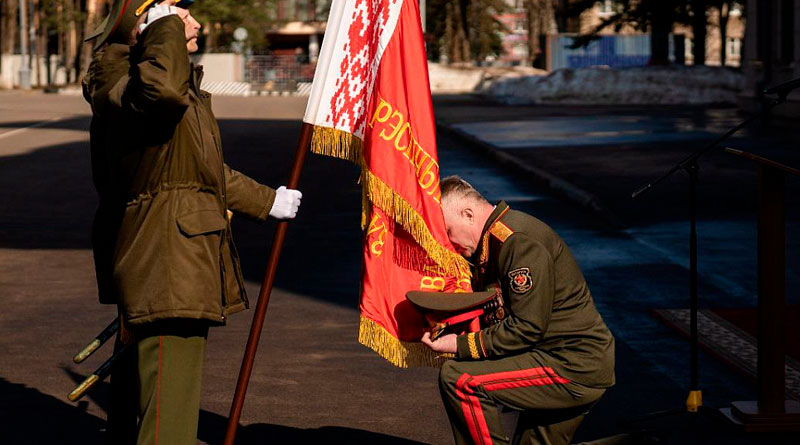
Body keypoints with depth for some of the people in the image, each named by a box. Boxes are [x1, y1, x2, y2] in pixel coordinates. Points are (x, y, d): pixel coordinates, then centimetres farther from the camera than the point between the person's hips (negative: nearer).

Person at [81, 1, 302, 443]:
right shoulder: (119, 80, -15)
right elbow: (163, 89, -41)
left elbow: (208, 172, 30)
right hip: (161, 262, -11)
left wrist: (265, 201, 38)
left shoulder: (188, 83, 19)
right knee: (168, 409, -15)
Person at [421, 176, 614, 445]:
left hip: (573, 370, -11)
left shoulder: (519, 241, -18)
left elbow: (526, 329, -22)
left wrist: (461, 345, -18)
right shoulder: (491, 241, 15)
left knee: (459, 379, -17)